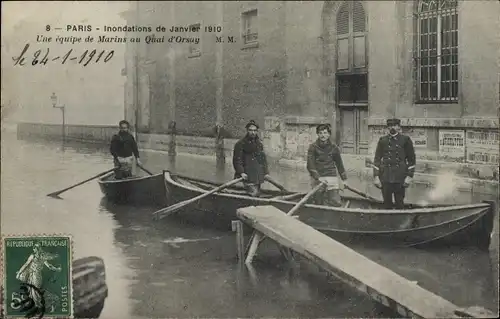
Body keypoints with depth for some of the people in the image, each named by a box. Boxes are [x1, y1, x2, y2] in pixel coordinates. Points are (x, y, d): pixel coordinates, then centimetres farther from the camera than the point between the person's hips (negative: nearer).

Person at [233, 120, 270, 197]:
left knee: (257, 194, 10)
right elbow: (237, 160, -9)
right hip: (248, 176, -7)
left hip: (258, 176, 7)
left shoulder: (259, 144, 15)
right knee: (253, 193, -18)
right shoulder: (240, 144, -5)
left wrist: (266, 172, 10)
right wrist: (241, 172, -19)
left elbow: (263, 159, 20)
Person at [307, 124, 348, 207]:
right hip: (317, 179, -2)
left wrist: (345, 180, 18)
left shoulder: (334, 148, 6)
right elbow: (310, 166, -9)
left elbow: (339, 165, 16)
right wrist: (318, 177, -22)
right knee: (320, 204, 1)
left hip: (332, 177, 2)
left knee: (336, 203, -8)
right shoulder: (313, 147, -2)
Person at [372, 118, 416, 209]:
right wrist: (376, 176, 0)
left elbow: (411, 159, 5)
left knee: (399, 204, 2)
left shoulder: (405, 140, 4)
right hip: (385, 178, 1)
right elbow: (377, 159, 8)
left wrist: (409, 176, -2)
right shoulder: (383, 140, 8)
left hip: (400, 178, -1)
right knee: (387, 204, 4)